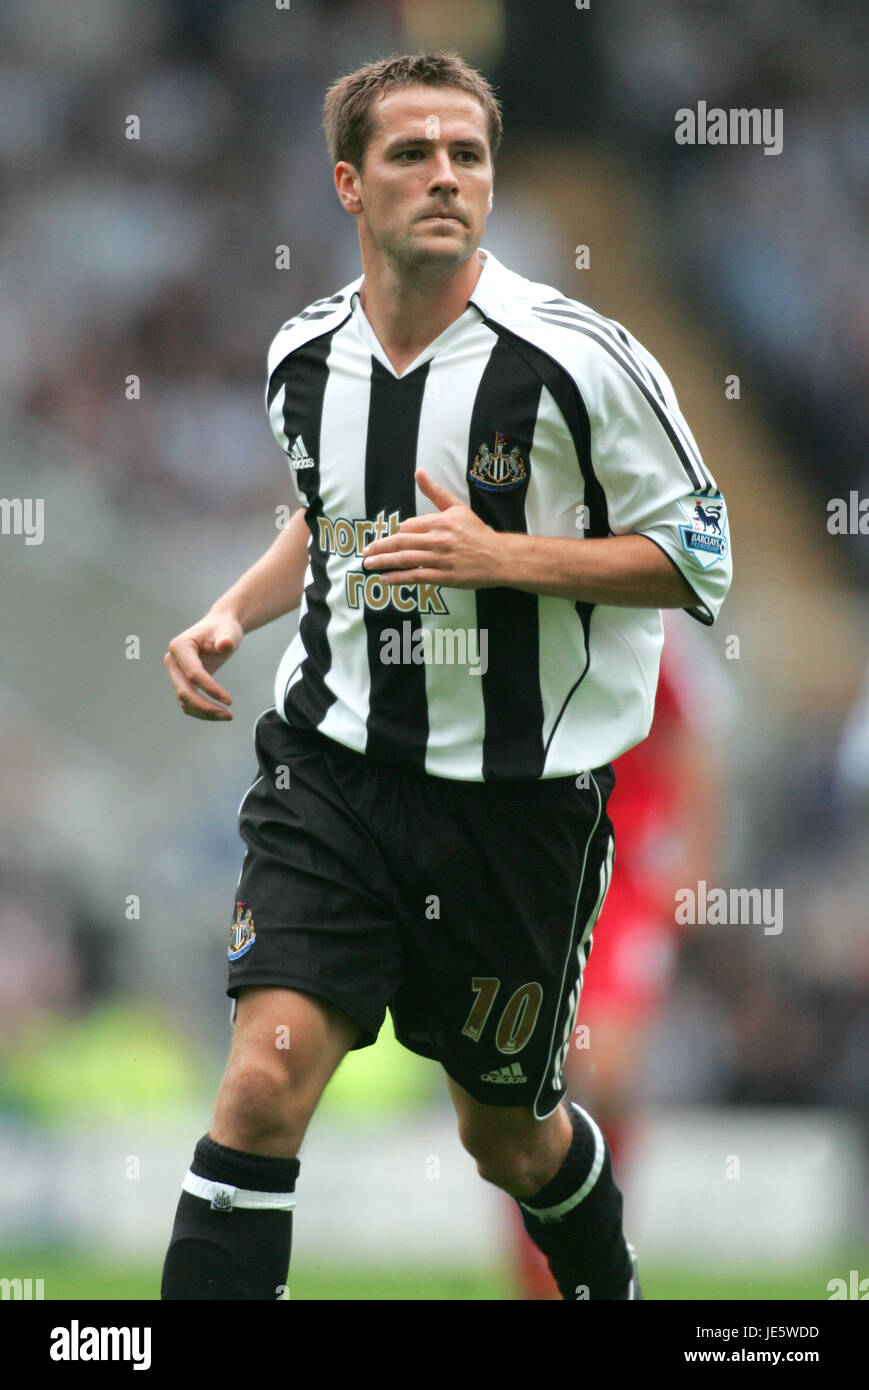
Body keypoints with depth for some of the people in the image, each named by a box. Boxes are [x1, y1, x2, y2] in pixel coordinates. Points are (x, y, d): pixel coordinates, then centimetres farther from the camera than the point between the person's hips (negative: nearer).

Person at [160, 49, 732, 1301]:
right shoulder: (305, 359, 2)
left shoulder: (574, 359, -14)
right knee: (265, 1080, -17)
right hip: (335, 768, 2)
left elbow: (697, 561, -9)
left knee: (508, 1137, 14)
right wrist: (231, 614, 5)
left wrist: (500, 555, -21)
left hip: (521, 794, -2)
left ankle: (607, 1282, 47)